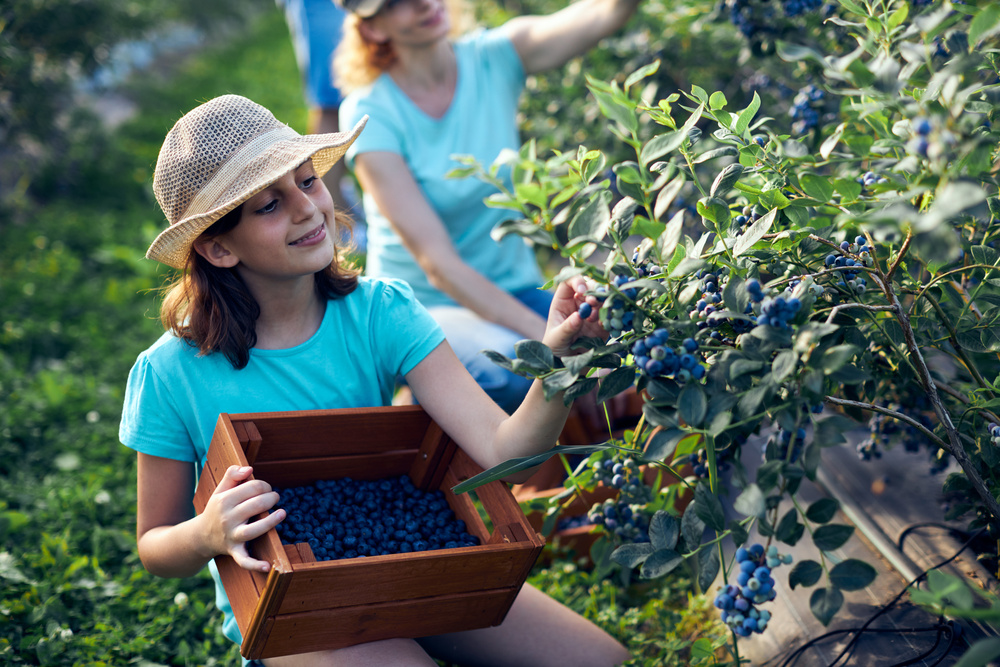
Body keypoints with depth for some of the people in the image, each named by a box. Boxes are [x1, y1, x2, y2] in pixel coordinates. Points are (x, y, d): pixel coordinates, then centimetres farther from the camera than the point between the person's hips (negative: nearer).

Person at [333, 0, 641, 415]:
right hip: (420, 308, -4)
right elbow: (438, 264, -21)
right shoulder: (370, 113, -14)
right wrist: (552, 341, -29)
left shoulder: (494, 58, -4)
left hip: (514, 291, 4)